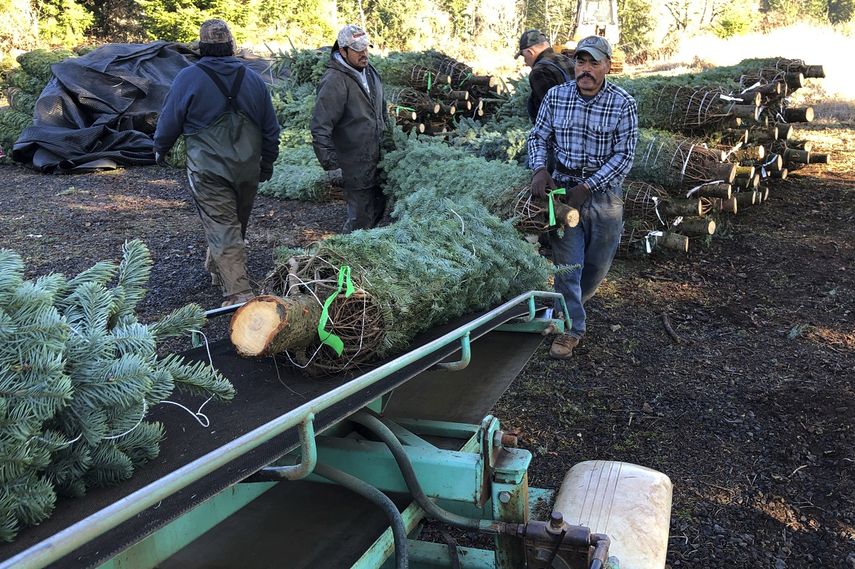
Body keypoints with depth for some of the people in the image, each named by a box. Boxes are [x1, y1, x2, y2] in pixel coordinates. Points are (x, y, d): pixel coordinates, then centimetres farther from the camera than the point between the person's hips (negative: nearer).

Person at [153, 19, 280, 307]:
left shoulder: (189, 78, -8)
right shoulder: (253, 78, 5)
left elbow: (169, 121, -1)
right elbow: (271, 128, 10)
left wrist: (160, 149, 19)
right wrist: (267, 164, 22)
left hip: (209, 172, -5)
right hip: (248, 170, 5)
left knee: (223, 231, -5)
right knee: (236, 225, 20)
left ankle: (239, 294, -13)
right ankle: (216, 271, 41)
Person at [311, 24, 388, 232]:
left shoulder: (370, 72, 9)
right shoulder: (335, 81, -19)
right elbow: (320, 129, -21)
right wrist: (331, 166, -22)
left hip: (376, 162, 9)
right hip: (354, 167, -8)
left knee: (378, 209, 18)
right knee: (361, 220, -2)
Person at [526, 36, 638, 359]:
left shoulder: (623, 104, -10)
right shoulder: (555, 96, -3)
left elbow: (623, 155, -11)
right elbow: (538, 136, 8)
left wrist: (586, 188, -18)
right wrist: (540, 169, -12)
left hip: (604, 192, 0)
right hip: (563, 187, 0)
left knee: (598, 263, 12)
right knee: (567, 262, -3)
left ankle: (571, 305, 39)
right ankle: (571, 327, 10)